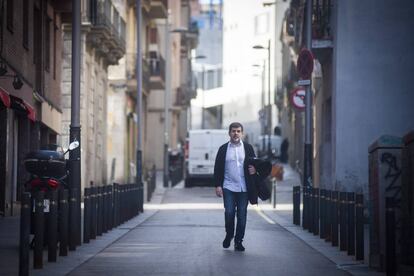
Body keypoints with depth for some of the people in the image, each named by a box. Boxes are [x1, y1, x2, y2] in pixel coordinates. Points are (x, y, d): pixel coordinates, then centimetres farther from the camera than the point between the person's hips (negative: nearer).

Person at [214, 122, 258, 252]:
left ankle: (238, 241, 13)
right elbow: (218, 168, 5)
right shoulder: (223, 149, 6)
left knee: (242, 215, 3)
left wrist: (254, 169, -12)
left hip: (244, 188, 1)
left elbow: (255, 164, 12)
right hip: (228, 187, -1)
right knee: (229, 213, -8)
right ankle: (229, 235, 17)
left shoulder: (248, 148, 7)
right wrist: (218, 185, -3)